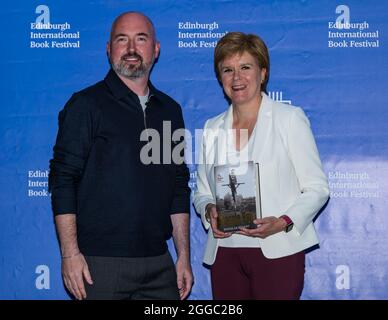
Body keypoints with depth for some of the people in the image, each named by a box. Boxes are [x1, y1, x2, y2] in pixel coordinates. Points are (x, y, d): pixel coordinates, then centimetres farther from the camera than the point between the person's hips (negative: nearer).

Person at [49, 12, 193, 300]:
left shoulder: (170, 109, 11)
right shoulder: (86, 105, -3)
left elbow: (179, 187, 13)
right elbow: (63, 180, -7)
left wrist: (184, 256, 9)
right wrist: (70, 254, -14)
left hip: (159, 262, 4)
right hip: (100, 264, -4)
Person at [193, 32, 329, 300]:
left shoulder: (290, 119, -1)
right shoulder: (212, 129, 11)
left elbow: (317, 187, -3)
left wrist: (282, 223, -18)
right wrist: (209, 210, -6)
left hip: (277, 252, -3)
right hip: (224, 253, 4)